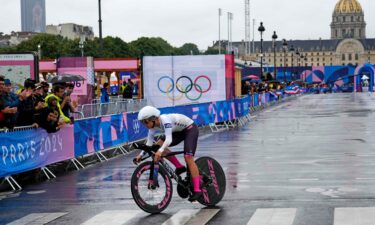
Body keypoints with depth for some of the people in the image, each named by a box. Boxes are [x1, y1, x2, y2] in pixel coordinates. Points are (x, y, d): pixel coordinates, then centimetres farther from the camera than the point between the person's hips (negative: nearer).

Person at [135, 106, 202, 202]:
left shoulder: (165, 120, -34)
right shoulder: (153, 126, -11)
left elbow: (169, 140, -46)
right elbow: (149, 143, -6)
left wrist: (160, 151, -61)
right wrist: (141, 154, -17)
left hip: (190, 129, -8)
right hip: (180, 131, 8)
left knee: (188, 157, -22)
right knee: (158, 145, -8)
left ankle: (197, 190, -22)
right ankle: (179, 167, 2)